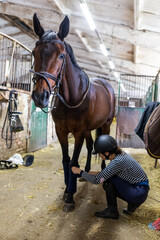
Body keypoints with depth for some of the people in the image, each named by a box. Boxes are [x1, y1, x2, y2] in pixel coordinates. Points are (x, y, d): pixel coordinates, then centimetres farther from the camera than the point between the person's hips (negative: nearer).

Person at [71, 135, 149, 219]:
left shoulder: (117, 161, -25)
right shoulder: (120, 154, 1)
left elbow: (97, 180, -20)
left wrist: (80, 172, -8)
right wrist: (97, 173, 4)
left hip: (139, 194, -9)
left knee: (109, 179, -13)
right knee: (106, 184, 7)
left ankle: (112, 211, -1)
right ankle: (132, 204, 13)